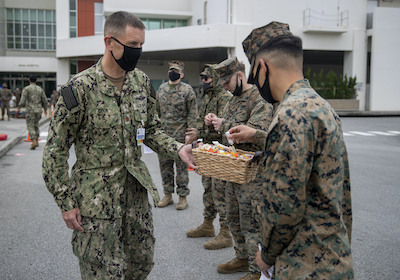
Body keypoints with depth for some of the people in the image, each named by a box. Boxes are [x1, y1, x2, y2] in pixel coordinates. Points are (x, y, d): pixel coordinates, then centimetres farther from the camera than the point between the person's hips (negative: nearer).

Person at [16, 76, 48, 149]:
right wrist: (45, 109, 23)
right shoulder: (40, 89, 10)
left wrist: (18, 108, -8)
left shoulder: (26, 88, -2)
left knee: (30, 126, -3)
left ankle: (34, 141, -18)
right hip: (39, 110, 4)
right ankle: (36, 141, 20)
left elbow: (23, 99, -13)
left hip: (30, 110, -4)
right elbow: (45, 100, 10)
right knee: (36, 125, 18)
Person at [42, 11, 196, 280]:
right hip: (97, 195, -6)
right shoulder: (80, 88, -17)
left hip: (136, 188, 6)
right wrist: (66, 203, -11)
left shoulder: (141, 81, 2)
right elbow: (56, 150, -12)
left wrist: (178, 149, -7)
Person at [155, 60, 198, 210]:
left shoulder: (187, 90, -5)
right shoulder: (161, 88, 10)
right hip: (163, 135, 5)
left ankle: (183, 196, 14)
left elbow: (192, 113, -7)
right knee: (164, 165, 11)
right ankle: (168, 195, 24)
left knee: (181, 166, 3)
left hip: (180, 136, -5)